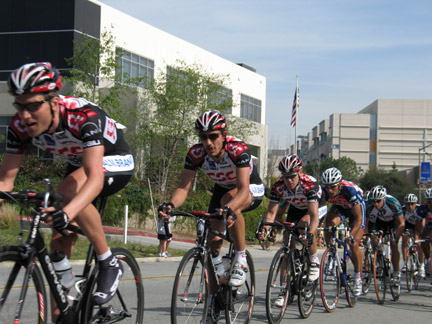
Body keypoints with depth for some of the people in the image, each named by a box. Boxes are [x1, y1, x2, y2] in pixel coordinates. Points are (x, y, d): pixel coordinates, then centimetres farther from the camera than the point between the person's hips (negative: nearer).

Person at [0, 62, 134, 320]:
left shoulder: (84, 117, -38)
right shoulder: (21, 126, -20)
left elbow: (95, 178, -48)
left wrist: (67, 212, -64)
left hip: (115, 162, -6)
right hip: (78, 165, 6)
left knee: (67, 191, -35)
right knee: (59, 242, -4)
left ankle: (109, 263, -19)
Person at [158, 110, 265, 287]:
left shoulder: (238, 149, -35)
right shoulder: (196, 153, -23)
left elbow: (243, 189, -44)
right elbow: (183, 187, -25)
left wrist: (229, 208, -65)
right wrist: (171, 204, -48)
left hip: (251, 190, -5)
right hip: (222, 189, 5)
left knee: (228, 200, -38)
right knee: (213, 241, -9)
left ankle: (241, 258, -24)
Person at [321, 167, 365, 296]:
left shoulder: (350, 190, -39)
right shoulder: (324, 190, -29)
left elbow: (358, 218, -41)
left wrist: (351, 235, -54)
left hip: (356, 208, -3)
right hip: (339, 208, 3)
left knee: (354, 244, -14)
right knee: (330, 224, -32)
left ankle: (358, 277, 4)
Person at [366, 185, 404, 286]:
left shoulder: (394, 203, -37)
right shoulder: (369, 205, -31)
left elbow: (401, 223, -28)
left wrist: (395, 237, -40)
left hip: (394, 222, -3)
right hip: (379, 220, 3)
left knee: (393, 245, -17)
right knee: (374, 243, -14)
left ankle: (396, 273, -4)